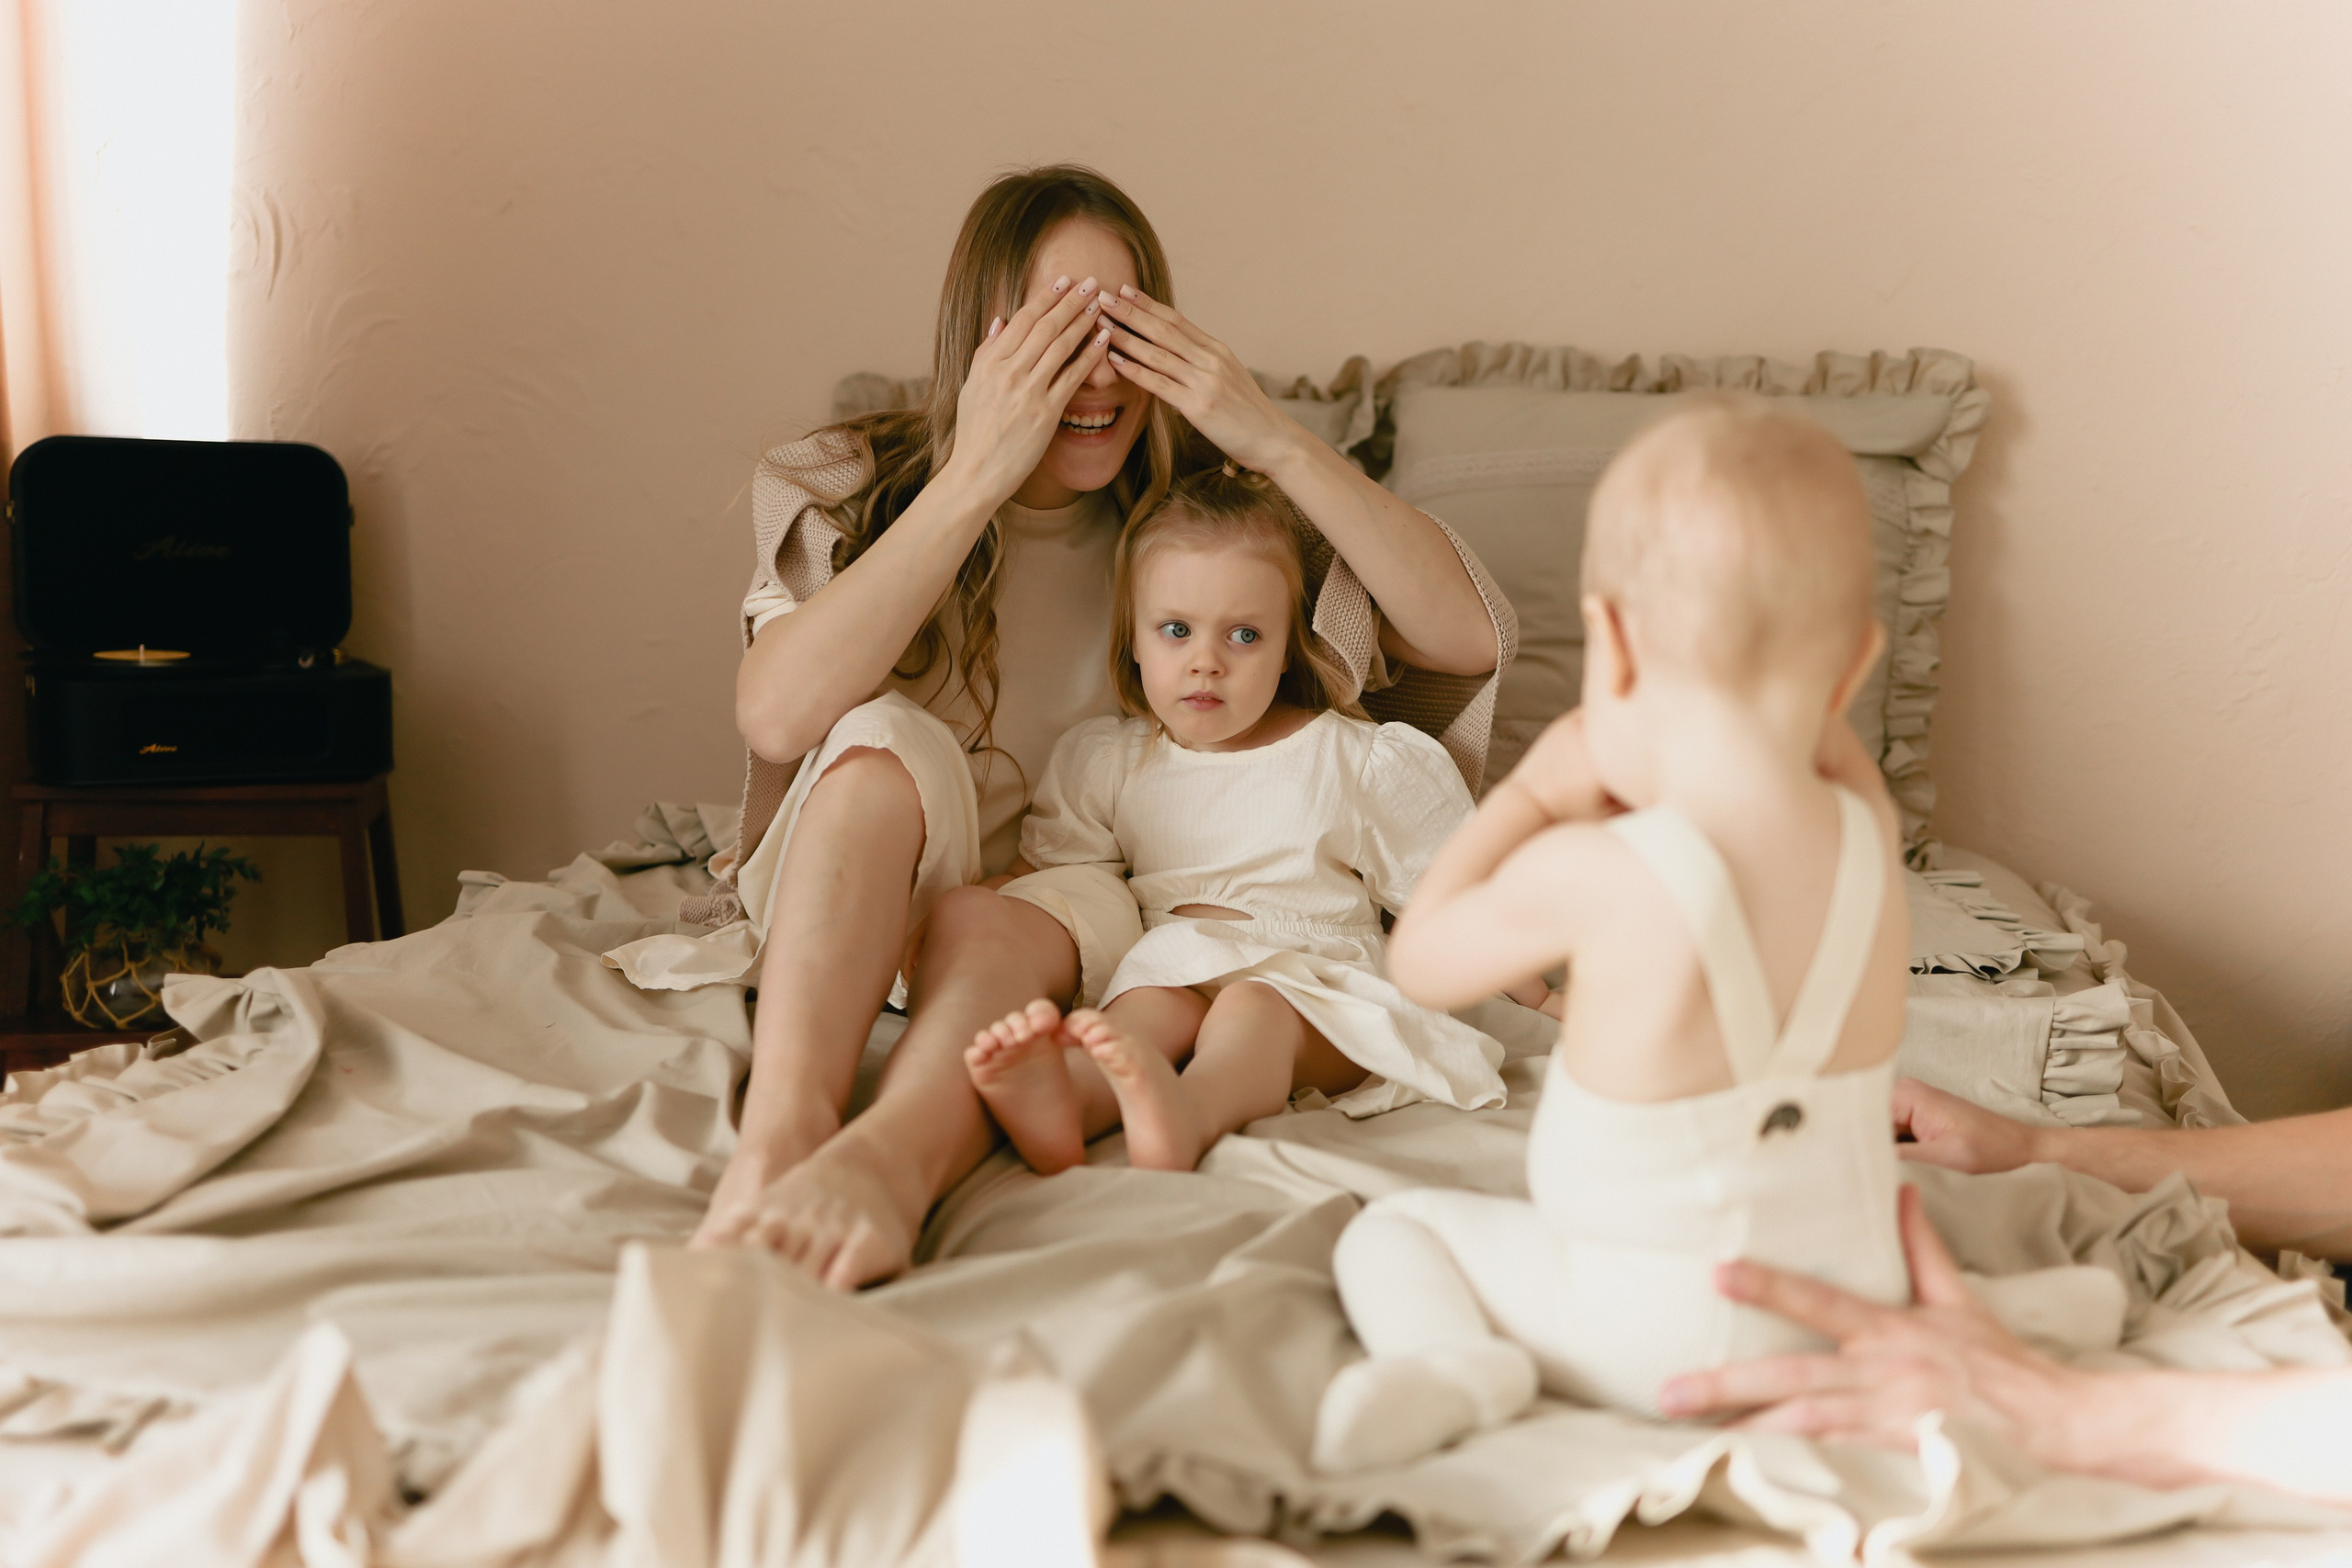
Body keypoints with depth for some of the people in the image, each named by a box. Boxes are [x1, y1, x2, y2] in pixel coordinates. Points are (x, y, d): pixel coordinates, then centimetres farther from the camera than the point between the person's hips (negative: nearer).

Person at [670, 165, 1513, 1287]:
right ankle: (780, 1141, -50)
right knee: (883, 743, -30)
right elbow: (776, 719, -24)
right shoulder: (855, 490, -3)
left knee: (986, 933, -33)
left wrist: (1273, 440, -18)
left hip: (1082, 910, 0)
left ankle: (883, 1161, -64)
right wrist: (979, 473, -25)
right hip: (857, 919, 0)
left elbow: (1473, 638, -9)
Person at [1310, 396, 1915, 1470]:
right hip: (1847, 1308, 5)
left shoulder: (1588, 876, -23)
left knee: (1390, 1230, 13)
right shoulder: (1869, 844, -9)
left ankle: (1455, 1362, -14)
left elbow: (1420, 962, -2)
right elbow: (1841, 765, 19)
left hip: (1642, 1334, -5)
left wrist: (1533, 791, 5)